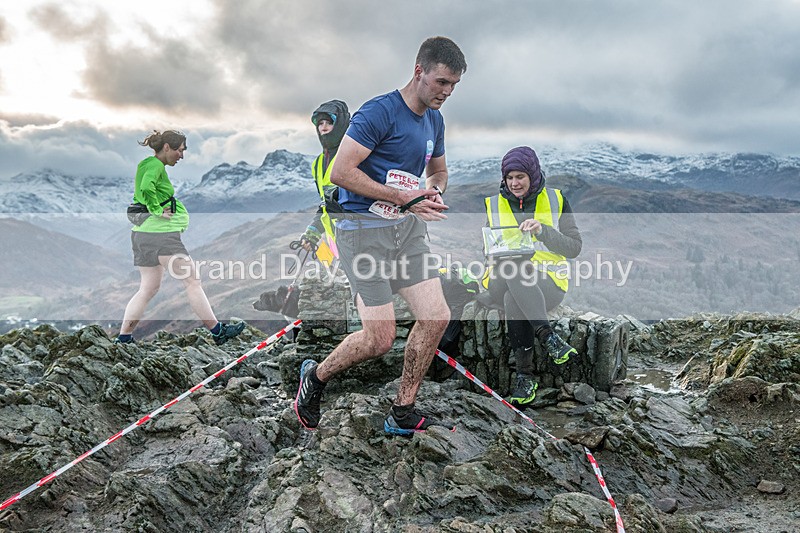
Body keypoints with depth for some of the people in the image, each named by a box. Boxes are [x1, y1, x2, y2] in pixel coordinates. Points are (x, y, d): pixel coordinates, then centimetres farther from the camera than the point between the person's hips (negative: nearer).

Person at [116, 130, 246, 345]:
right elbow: (146, 187, -31)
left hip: (142, 234, 10)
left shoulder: (146, 164, 19)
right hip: (160, 233, -10)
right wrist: (158, 210, -20)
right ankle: (217, 331, 3)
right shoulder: (156, 164, -11)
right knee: (192, 281, -3)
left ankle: (123, 337, 12)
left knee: (148, 288, 13)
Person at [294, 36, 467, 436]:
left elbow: (439, 170, 28)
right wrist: (405, 198, -20)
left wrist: (433, 188, 2)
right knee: (380, 339, -9)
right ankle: (315, 376, 22)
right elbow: (340, 172, -19)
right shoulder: (379, 111, -14)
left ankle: (402, 414, 14)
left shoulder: (434, 120, 12)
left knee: (436, 317, -2)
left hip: (408, 228, 8)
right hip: (364, 230, -8)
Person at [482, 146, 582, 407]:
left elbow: (574, 248, 2)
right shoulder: (493, 205, 15)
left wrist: (543, 231, -15)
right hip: (502, 283, 1)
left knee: (514, 300, -38)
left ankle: (525, 375, -30)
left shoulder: (556, 200, 10)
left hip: (548, 281, -1)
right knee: (512, 266, -38)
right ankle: (547, 335, -42)